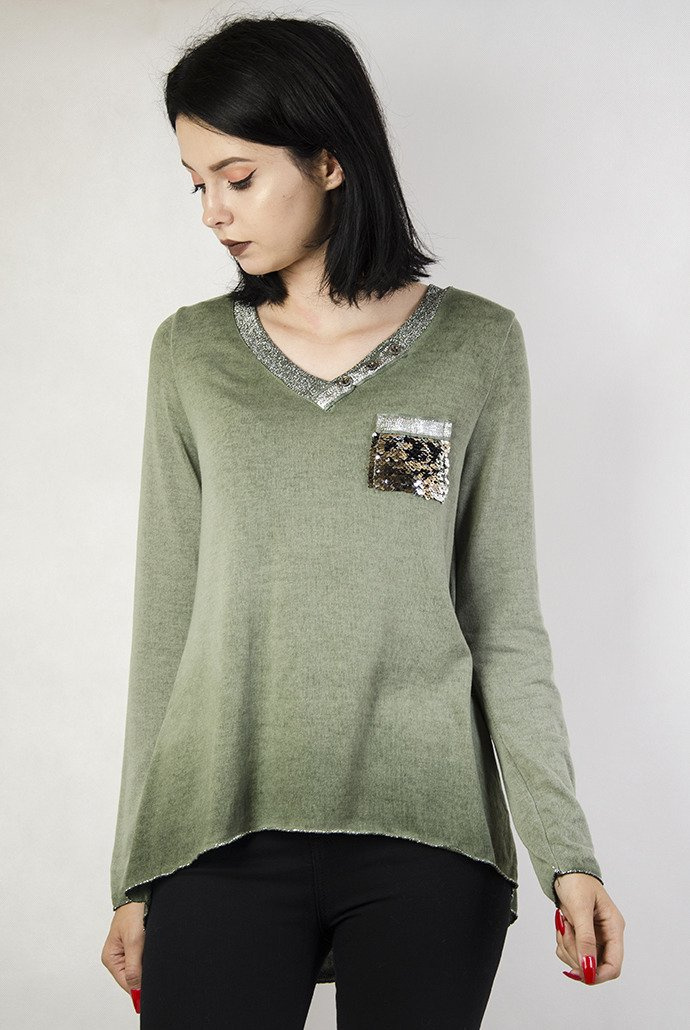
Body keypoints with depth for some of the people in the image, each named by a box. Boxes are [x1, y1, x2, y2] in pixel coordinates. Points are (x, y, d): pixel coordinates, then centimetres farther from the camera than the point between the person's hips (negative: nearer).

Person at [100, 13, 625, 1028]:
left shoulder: (477, 346, 3)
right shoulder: (192, 353, 6)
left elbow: (505, 620, 4)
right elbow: (167, 619, 8)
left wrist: (566, 850, -3)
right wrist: (135, 874, 7)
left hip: (428, 835, -1)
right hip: (222, 833, 1)